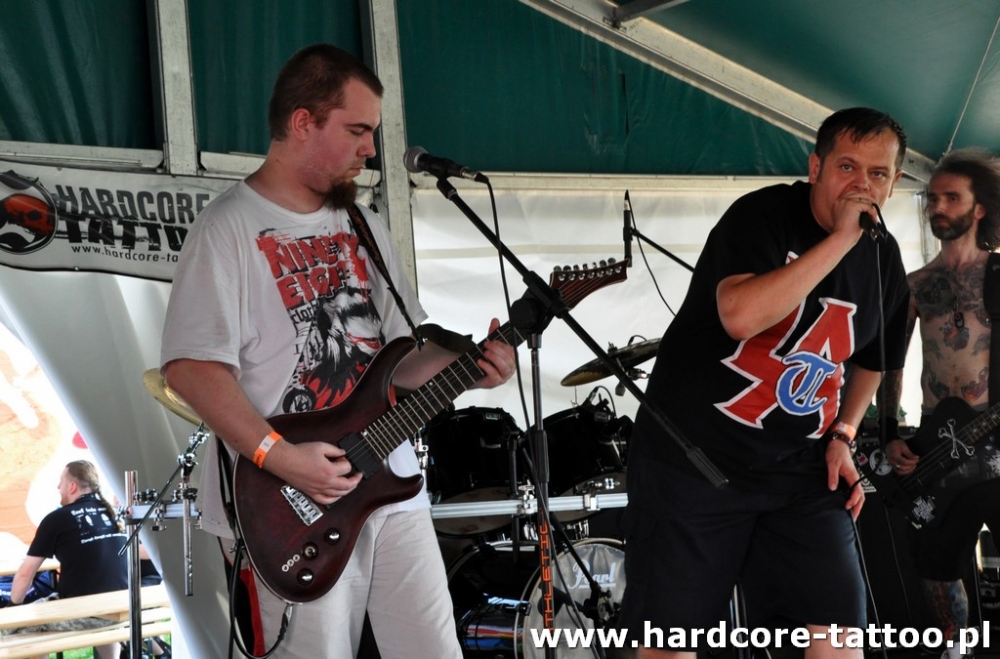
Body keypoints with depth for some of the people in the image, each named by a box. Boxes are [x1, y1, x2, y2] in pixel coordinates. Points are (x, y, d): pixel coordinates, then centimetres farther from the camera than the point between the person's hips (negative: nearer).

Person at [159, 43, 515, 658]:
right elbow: (191, 366, -17)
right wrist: (277, 456, -24)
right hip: (291, 508, -6)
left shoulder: (366, 229, 14)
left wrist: (462, 361, -1)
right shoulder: (229, 228, -9)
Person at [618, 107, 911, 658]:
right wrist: (839, 239, -28)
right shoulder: (762, 216, -13)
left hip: (800, 468, 5)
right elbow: (741, 316, -32)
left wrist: (843, 434, 6)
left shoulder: (886, 262, 6)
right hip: (692, 452, -5)